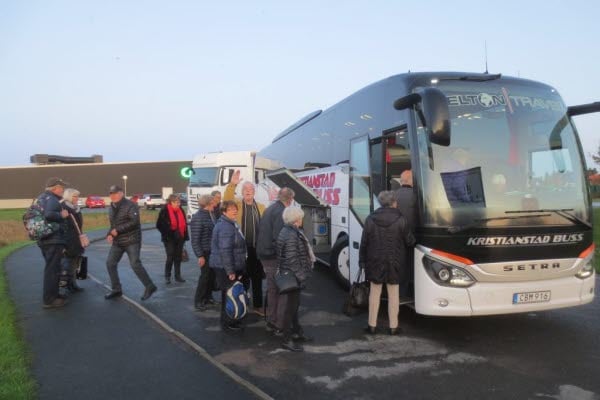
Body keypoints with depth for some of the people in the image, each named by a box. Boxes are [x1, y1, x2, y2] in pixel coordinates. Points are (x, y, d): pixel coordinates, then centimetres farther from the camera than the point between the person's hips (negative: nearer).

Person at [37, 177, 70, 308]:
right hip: (53, 240, -10)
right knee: (52, 269, -4)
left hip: (44, 239, 10)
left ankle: (53, 294, 31)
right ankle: (49, 300, 0)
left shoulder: (41, 198, 15)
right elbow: (49, 214, -33)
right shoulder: (52, 199, -15)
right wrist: (61, 215, -17)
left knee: (52, 268, 20)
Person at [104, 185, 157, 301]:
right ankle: (116, 289, 18)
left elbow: (135, 222, -24)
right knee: (110, 263, 5)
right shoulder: (112, 208, 14)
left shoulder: (130, 205, -13)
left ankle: (149, 286, 0)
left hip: (131, 240, -8)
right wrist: (109, 234, 1)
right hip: (117, 241, 8)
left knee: (135, 264, -13)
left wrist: (118, 230, -23)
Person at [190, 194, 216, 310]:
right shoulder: (197, 217, -16)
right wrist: (200, 256, -18)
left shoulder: (211, 214, 6)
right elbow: (195, 239, -17)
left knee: (212, 274, 13)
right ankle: (198, 301, 13)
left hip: (213, 250, 7)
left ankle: (208, 297, 29)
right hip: (205, 251, -7)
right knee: (205, 275, 0)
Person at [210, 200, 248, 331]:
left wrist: (234, 269, 24)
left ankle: (228, 320, 28)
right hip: (224, 267, -10)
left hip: (225, 266, 10)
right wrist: (230, 270, -24)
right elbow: (225, 250, -25)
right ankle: (227, 323, 10)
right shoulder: (226, 227, -20)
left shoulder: (231, 224, 15)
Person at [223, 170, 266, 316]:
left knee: (257, 279, 13)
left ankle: (257, 306, 25)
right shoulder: (237, 204, 1)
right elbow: (227, 200, -20)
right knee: (241, 279, 6)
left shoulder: (261, 207, 11)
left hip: (257, 249, 3)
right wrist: (232, 184, -33)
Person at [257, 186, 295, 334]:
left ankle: (271, 322, 27)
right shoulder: (281, 212, -17)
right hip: (275, 257, -10)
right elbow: (278, 238, -25)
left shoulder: (270, 209, 13)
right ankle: (280, 325, 2)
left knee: (272, 290, 18)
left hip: (264, 255, 10)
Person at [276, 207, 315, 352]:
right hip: (293, 278, -10)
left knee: (294, 305, 21)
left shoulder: (287, 231, 9)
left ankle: (296, 332, 35)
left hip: (290, 276, 10)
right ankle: (287, 340, 9)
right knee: (291, 307, -1)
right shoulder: (292, 236, -23)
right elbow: (292, 260, -25)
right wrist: (301, 277, -19)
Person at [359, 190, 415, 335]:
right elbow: (409, 241, -3)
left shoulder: (370, 219, -5)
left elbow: (364, 242, -2)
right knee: (393, 294, 8)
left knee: (375, 293, 10)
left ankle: (372, 325, 16)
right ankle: (393, 327, 14)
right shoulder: (400, 220, -10)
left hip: (375, 262, 2)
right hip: (394, 263, -1)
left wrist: (362, 260, 7)